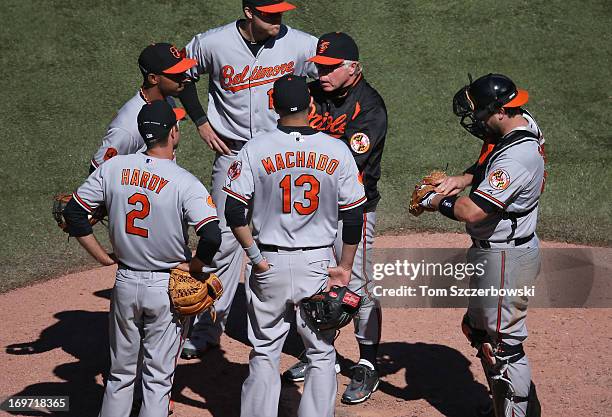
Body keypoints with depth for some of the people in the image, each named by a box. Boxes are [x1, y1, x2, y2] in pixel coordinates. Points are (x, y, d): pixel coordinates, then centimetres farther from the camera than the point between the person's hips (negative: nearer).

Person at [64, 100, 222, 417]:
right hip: (166, 286, -4)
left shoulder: (114, 167, -5)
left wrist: (104, 258, 4)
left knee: (120, 373, 18)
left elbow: (73, 213, -2)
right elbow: (211, 235, -26)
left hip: (125, 283, 4)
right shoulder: (185, 183, -18)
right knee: (158, 377, 9)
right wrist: (193, 267, -7)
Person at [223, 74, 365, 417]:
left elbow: (234, 212, -10)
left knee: (264, 354, 12)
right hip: (319, 264, 0)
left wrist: (255, 257, -3)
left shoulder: (256, 149, -7)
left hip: (270, 263, 0)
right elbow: (354, 216, -2)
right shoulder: (337, 151, -4)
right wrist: (345, 268, 5)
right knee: (322, 355, 12)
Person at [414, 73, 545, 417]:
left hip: (505, 259, -11)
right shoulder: (523, 122, 2)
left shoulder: (517, 157, -29)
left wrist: (438, 201, -13)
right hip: (498, 250, 11)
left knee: (503, 343, -2)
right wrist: (462, 179, 2)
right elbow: (491, 165, 21)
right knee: (479, 328, 22)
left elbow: (472, 211, -32)